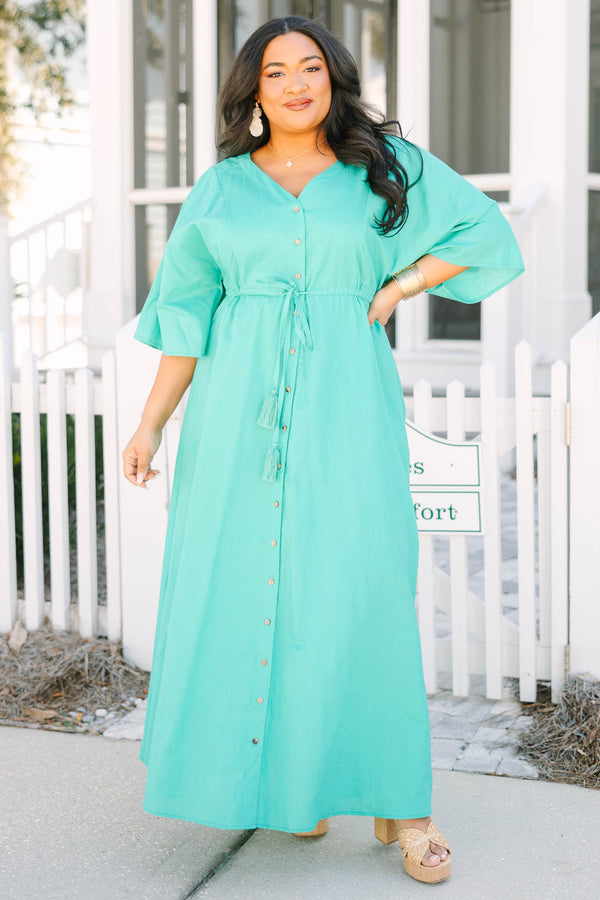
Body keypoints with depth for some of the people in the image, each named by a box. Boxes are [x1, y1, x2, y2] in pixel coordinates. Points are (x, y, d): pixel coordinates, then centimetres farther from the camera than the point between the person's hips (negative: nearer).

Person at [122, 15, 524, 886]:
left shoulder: (387, 164, 8)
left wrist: (393, 290, 1)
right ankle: (280, 777, 14)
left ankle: (396, 798, -3)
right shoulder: (221, 188, 11)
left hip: (345, 397, -2)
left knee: (363, 580, -11)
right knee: (245, 581, -1)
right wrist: (151, 422, 5)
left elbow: (486, 234, 12)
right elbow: (188, 311, 11)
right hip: (242, 404, 2)